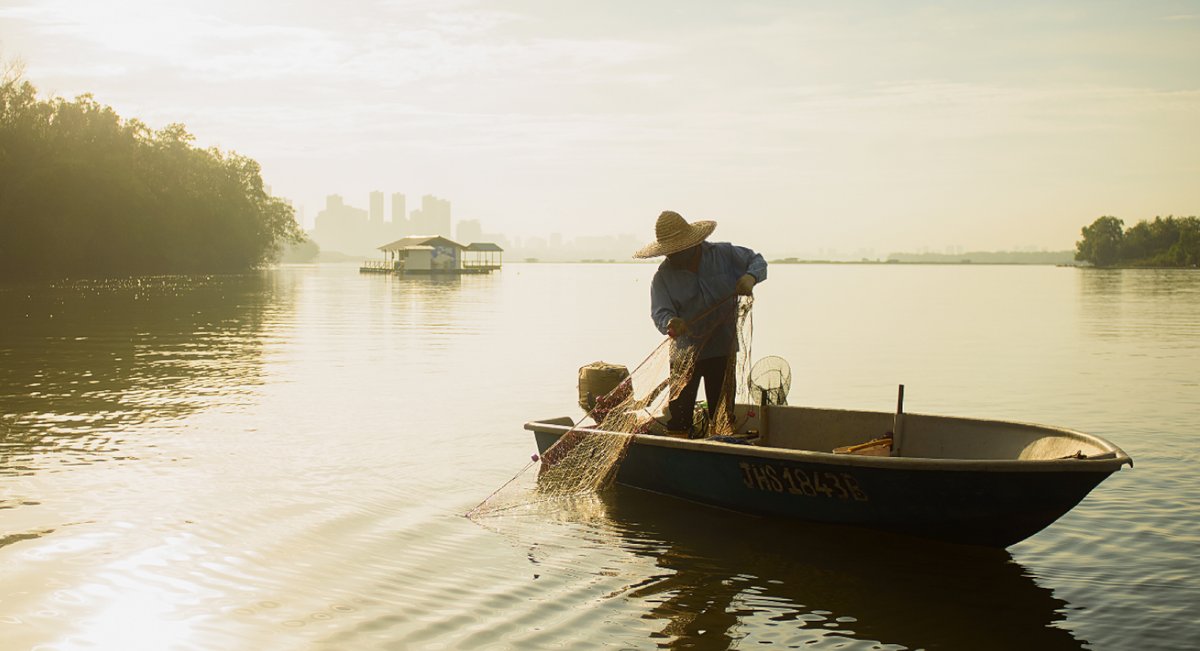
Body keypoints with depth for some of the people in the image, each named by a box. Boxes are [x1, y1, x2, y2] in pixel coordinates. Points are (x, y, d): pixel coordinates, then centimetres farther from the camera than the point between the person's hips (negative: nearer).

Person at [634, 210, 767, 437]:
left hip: (723, 351, 1)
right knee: (678, 418, -2)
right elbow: (660, 312, -16)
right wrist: (670, 324, -40)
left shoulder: (723, 254, -3)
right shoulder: (663, 276, -5)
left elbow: (757, 261, 7)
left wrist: (750, 277, -16)